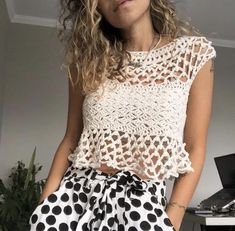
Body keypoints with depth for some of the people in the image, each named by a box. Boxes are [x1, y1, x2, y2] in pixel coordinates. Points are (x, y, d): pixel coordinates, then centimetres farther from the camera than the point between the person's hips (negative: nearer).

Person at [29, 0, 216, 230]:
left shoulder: (193, 53, 0)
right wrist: (45, 204, -3)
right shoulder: (87, 59, 7)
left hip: (144, 198, -2)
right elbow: (71, 138, 6)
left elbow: (194, 148, -2)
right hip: (75, 191, 3)